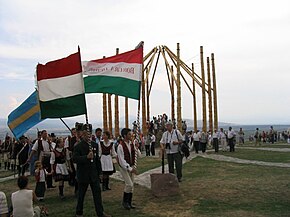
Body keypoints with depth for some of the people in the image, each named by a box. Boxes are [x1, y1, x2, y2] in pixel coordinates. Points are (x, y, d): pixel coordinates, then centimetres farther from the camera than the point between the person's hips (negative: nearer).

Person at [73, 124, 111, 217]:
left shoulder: (95, 145, 6)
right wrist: (86, 157, -31)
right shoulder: (78, 146, -8)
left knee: (97, 193, 6)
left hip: (94, 174, 4)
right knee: (81, 195, 9)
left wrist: (99, 172, 12)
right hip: (83, 175, -4)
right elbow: (74, 158, -20)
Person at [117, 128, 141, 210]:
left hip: (131, 166, 7)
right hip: (124, 167, -6)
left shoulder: (132, 144, 0)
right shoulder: (121, 146, -20)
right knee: (129, 184, -12)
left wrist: (136, 148, -14)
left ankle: (129, 202, 22)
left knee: (132, 185, 9)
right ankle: (124, 201, 8)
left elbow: (139, 155, 6)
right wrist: (130, 168, -23)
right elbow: (121, 160, -21)